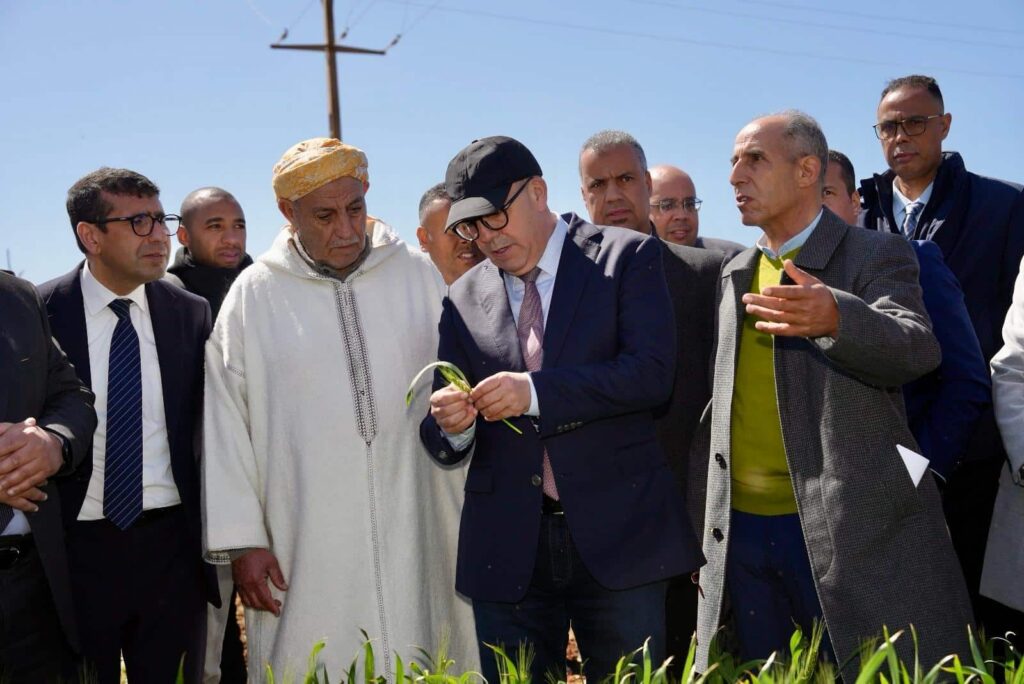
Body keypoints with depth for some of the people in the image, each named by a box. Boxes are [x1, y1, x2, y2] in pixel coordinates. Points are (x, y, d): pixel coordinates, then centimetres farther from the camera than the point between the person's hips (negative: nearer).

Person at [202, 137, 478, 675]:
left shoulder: (417, 274, 5)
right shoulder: (253, 295, 2)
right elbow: (226, 428, 2)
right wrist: (242, 542, -1)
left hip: (416, 537, 1)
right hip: (305, 547, -1)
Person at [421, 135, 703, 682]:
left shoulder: (627, 257, 1)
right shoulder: (463, 299, 10)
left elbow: (651, 371, -13)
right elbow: (444, 445, 10)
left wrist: (535, 392, -21)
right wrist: (451, 425, -13)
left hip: (617, 534, -2)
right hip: (507, 549, 3)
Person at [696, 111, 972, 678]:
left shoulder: (875, 255, -1)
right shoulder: (735, 275, 15)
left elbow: (916, 349, -19)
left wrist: (836, 318, -40)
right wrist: (702, 526, 15)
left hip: (849, 530, -5)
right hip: (739, 529, 5)